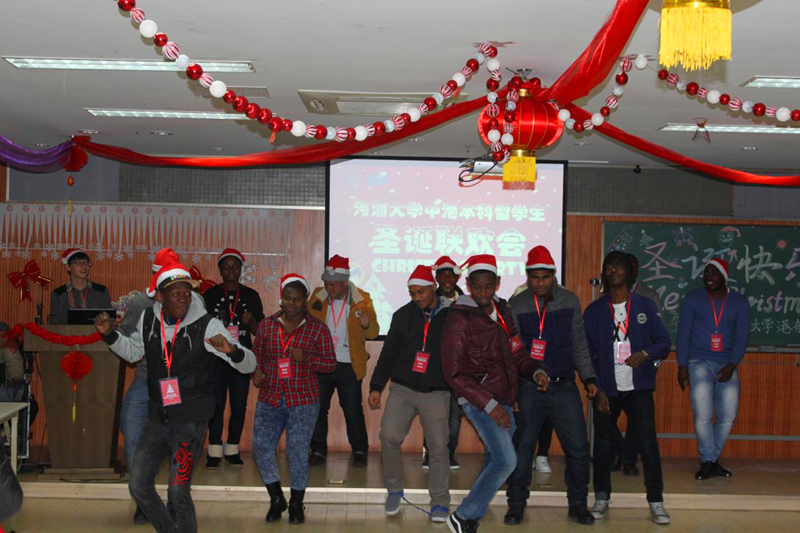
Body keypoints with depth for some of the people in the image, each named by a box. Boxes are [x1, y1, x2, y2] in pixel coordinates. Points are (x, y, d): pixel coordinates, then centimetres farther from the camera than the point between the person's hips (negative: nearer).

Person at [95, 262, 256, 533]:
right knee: (139, 487, 11)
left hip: (190, 421, -5)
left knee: (178, 491, -10)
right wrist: (110, 334, 5)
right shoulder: (148, 319, 0)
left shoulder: (207, 326, -14)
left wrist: (231, 350, -36)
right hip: (157, 419, 5)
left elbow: (249, 364, -15)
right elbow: (133, 352, 21)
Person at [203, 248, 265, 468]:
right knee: (216, 404, -4)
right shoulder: (210, 295, 4)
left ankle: (232, 449, 14)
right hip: (216, 357, -1)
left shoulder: (251, 296, 7)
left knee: (239, 405, 2)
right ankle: (215, 451, 4)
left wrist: (250, 321, -12)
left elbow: (260, 330, 8)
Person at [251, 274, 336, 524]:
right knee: (261, 447, -3)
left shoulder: (317, 328, -2)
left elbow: (331, 363, -1)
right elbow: (257, 356, 15)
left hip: (303, 402, -2)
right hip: (270, 400, 3)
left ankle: (296, 505, 20)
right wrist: (257, 373, -6)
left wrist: (306, 358, -17)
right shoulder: (266, 325, 5)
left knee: (298, 452, -1)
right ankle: (276, 499, 19)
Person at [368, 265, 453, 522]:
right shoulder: (403, 315, 5)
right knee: (389, 436, -13)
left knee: (438, 446, -4)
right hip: (402, 389, 2)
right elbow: (388, 353, 9)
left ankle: (439, 501, 12)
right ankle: (394, 490, 9)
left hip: (436, 394, -1)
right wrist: (376, 387, 4)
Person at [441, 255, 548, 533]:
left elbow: (515, 353, 17)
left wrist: (535, 371, -4)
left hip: (504, 402, 8)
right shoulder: (459, 319, -14)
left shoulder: (503, 311, 8)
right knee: (506, 460, -15)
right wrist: (488, 404, -20)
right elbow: (454, 373, -16)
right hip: (479, 402, -8)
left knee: (495, 461, 12)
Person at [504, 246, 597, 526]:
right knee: (521, 448, 2)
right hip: (528, 388, -1)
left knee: (578, 448, 1)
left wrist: (589, 377, 5)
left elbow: (579, 344, 10)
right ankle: (517, 503, 16)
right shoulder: (515, 305, 1)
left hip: (565, 387, 1)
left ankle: (578, 504, 18)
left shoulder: (570, 301, 5)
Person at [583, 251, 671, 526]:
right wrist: (596, 389, -5)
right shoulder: (593, 311, 5)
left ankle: (656, 502, 4)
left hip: (639, 388, -1)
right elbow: (585, 353, 3)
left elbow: (664, 343, 4)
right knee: (603, 446, 4)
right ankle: (602, 498, 19)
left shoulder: (645, 306, 5)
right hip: (606, 390, 1)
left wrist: (646, 354, -17)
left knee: (648, 444, -6)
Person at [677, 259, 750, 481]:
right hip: (699, 362, -2)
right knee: (702, 415, -15)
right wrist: (682, 366, -5)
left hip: (726, 365, 2)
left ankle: (710, 460, 15)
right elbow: (683, 334, 2)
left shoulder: (739, 302, 7)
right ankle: (709, 461, -3)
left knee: (727, 417, -1)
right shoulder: (692, 299, 3)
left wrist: (731, 365, -11)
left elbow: (742, 336, 2)